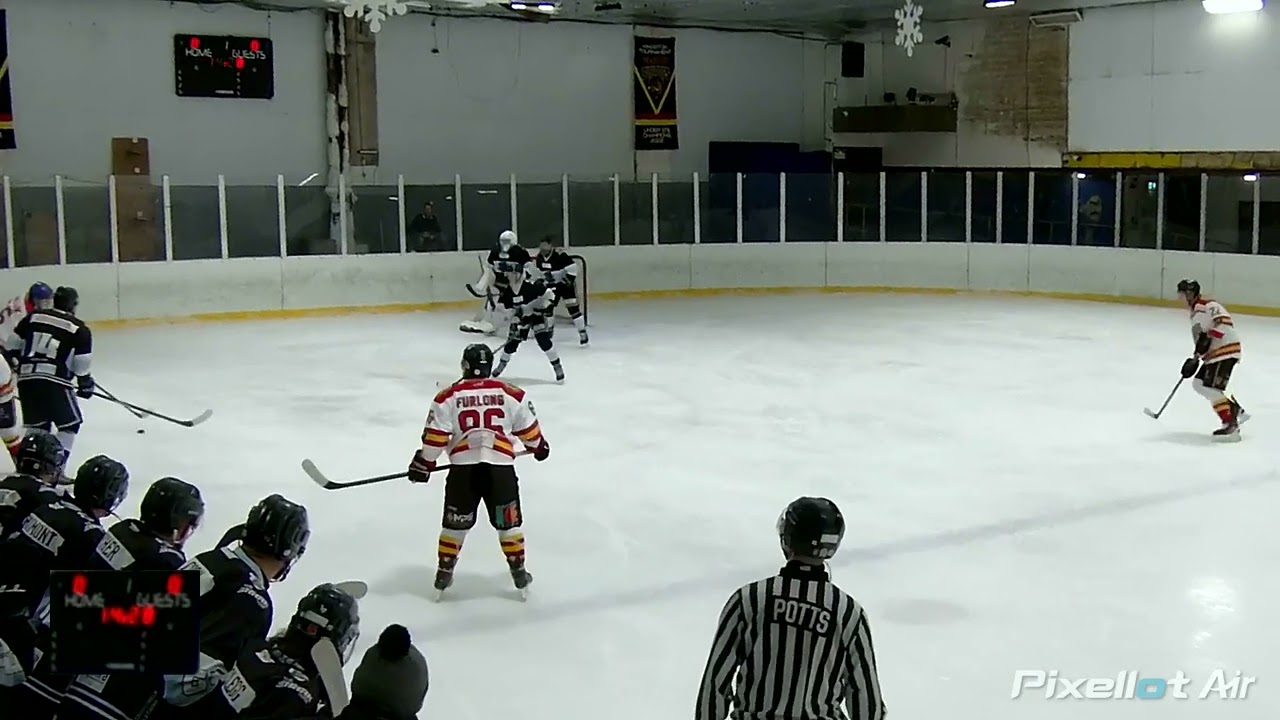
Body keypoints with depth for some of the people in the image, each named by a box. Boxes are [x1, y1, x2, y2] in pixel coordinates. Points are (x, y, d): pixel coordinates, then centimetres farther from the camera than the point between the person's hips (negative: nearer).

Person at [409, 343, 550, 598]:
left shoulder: (448, 396, 3)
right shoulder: (511, 394, 6)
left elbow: (435, 436, 0)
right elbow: (528, 427, 16)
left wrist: (424, 463, 12)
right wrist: (538, 445, 35)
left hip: (462, 467, 0)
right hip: (500, 467, 0)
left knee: (455, 524, 16)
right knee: (508, 523, 16)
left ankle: (443, 577, 22)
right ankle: (519, 575, 21)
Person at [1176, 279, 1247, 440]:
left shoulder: (1207, 306, -11)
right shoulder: (1196, 312, 21)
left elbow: (1223, 321, -23)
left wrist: (1208, 337, -22)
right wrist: (1194, 359, 21)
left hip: (1226, 350, -11)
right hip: (1213, 354, 11)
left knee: (1211, 388, -16)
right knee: (1200, 384, 14)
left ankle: (1231, 426, -17)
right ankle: (1236, 410, 17)